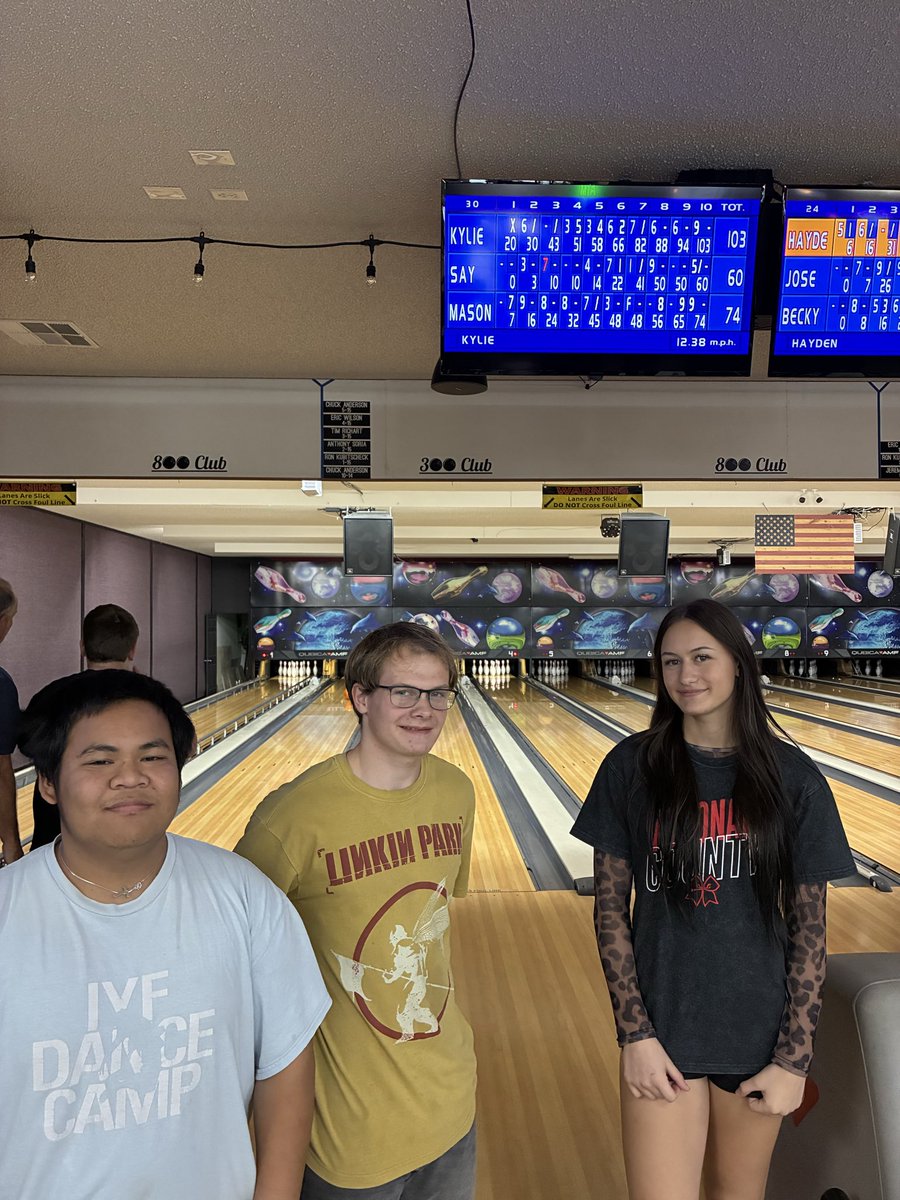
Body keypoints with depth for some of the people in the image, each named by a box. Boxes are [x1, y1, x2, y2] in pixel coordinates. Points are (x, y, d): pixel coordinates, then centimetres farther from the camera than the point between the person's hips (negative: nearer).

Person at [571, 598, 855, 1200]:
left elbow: (810, 928, -3)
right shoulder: (631, 767, -9)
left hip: (760, 1031, 1)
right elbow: (610, 908, -5)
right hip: (662, 1027, -1)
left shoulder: (793, 778, -7)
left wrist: (794, 1059, -5)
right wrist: (635, 1033, -9)